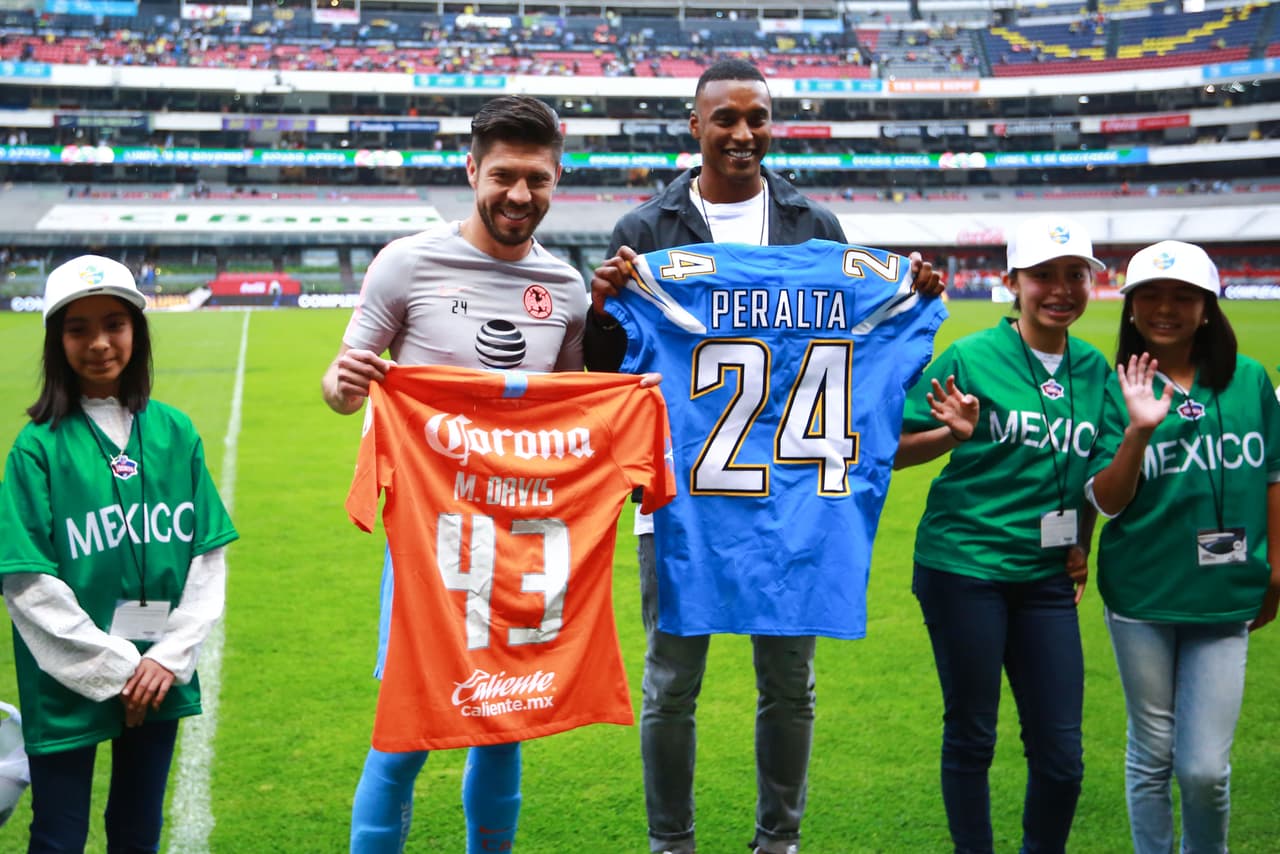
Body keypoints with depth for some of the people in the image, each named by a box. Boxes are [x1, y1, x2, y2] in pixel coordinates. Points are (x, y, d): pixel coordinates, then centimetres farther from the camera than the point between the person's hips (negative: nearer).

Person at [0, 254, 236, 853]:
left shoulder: (174, 432, 2)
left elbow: (208, 555, 2)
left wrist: (170, 656, -7)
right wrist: (115, 668, -12)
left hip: (160, 674, 3)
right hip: (68, 684, -3)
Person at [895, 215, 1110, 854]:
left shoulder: (1093, 369, 8)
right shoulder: (970, 357, -7)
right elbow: (892, 451, -7)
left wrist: (1082, 544, 9)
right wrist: (954, 434, -24)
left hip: (1047, 578, 4)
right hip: (964, 567, -4)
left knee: (1060, 754, 5)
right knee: (971, 736, 7)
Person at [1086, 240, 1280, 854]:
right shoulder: (1118, 389, -5)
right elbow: (1105, 502, -9)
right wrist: (1139, 431, -24)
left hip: (1224, 597, 1)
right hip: (1141, 597, -1)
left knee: (1205, 767, -2)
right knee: (1152, 754, 12)